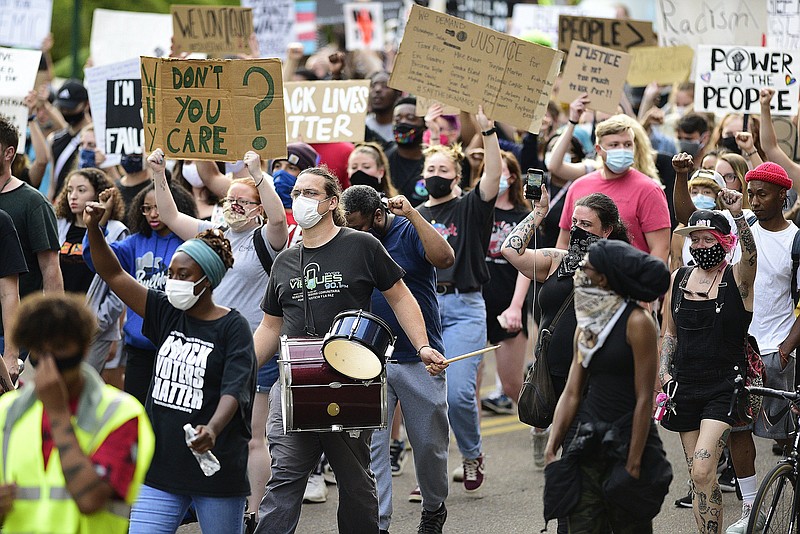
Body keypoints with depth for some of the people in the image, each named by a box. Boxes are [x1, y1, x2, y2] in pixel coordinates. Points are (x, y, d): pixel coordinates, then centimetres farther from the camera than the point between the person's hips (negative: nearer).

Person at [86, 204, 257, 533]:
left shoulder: (232, 327, -7)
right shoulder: (167, 313, 8)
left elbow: (234, 390, -18)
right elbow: (113, 274, 6)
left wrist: (212, 429, -37)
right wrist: (93, 229, -9)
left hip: (216, 466, -5)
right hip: (161, 463, 5)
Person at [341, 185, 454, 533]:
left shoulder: (410, 231, -6)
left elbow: (445, 258, -25)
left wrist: (412, 214, -25)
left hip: (419, 359, -2)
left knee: (430, 443, 9)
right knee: (370, 444, -6)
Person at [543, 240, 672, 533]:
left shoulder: (637, 322, -12)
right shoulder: (586, 325, 10)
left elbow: (644, 399, -14)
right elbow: (572, 393, 10)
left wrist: (633, 465, -16)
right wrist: (550, 450, 2)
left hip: (629, 441, -6)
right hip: (590, 443, 6)